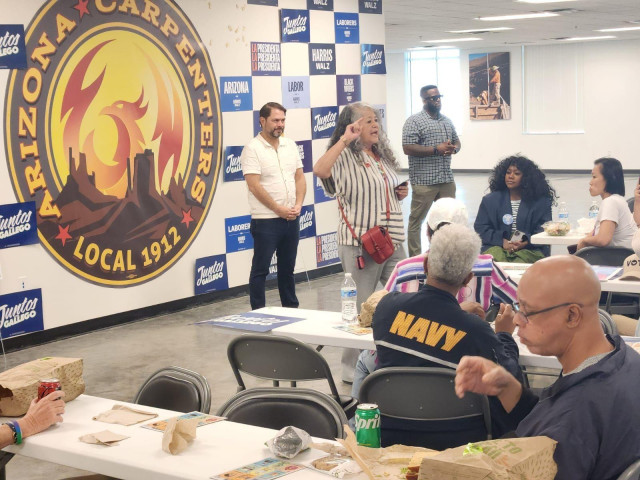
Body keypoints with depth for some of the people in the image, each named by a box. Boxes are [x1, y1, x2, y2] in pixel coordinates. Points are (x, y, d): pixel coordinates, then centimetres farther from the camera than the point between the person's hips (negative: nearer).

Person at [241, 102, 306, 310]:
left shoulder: (290, 145, 10)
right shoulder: (252, 149, -9)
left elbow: (300, 178, 11)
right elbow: (254, 186, -15)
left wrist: (298, 205, -4)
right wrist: (279, 209, -15)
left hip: (291, 218, 6)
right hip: (266, 220, -6)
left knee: (287, 267, 16)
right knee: (260, 269, 1)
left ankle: (291, 308, 27)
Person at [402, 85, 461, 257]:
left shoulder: (447, 121, 16)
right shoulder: (414, 121, -6)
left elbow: (457, 141, 25)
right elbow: (408, 148, -14)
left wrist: (453, 149, 0)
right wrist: (436, 150, -17)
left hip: (447, 178, 7)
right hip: (424, 181, -7)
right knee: (417, 220, -1)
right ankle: (415, 257, 6)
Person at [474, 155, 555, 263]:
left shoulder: (541, 202, 10)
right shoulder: (490, 200, 15)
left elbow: (544, 231, 3)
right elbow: (480, 228, 8)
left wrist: (526, 243, -17)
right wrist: (502, 241, -9)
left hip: (529, 249, -1)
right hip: (497, 247, 1)